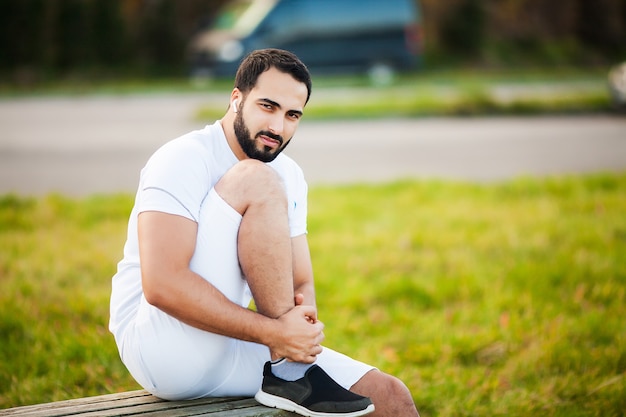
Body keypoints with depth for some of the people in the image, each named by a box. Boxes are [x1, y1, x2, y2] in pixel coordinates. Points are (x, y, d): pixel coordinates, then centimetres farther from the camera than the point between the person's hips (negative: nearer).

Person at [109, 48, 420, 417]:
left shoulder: (290, 177, 10)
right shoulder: (185, 160, -14)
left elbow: (302, 283, 11)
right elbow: (162, 285, -26)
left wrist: (304, 313, -14)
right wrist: (274, 332, -27)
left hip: (233, 351, 7)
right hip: (161, 347, -7)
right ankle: (289, 374, -20)